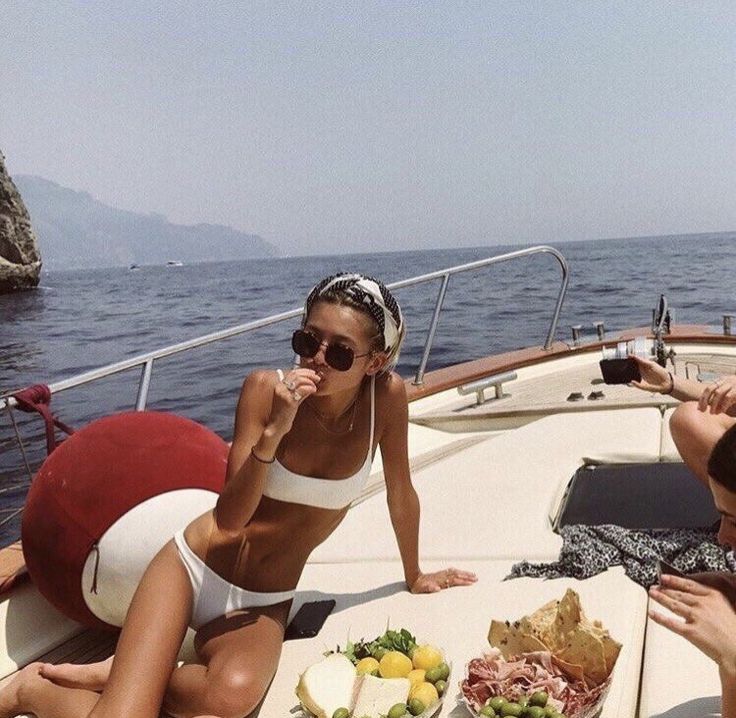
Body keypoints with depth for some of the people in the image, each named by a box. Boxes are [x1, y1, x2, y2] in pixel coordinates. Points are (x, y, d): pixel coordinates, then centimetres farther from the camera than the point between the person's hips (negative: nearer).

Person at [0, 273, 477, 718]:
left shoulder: (388, 395, -13)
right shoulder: (266, 388, -17)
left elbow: (400, 493, 2)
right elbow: (229, 520, -19)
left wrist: (415, 577, 14)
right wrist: (273, 432, -33)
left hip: (263, 604, 2)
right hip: (192, 567, -1)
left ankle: (122, 675, -3)